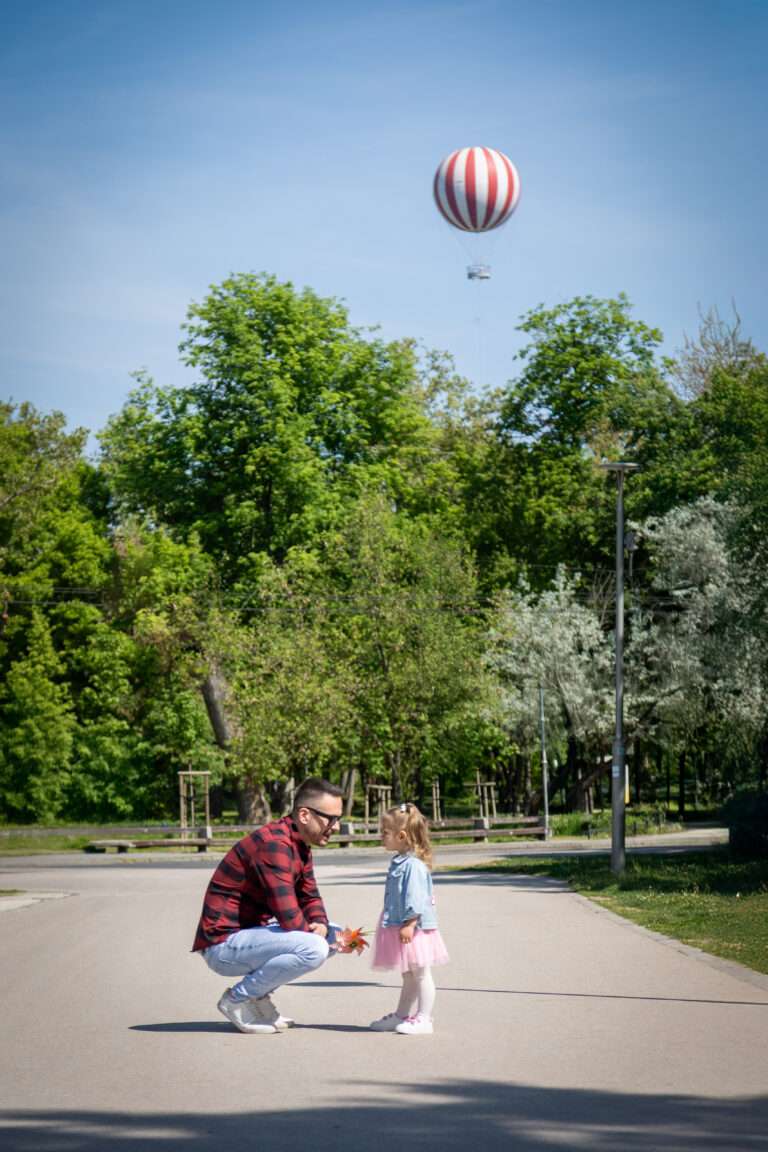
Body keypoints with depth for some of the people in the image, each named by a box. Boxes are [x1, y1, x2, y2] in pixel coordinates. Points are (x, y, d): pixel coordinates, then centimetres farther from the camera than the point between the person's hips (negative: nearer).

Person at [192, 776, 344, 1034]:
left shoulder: (300, 845, 10)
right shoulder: (274, 844, -22)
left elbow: (310, 898, 17)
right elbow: (289, 918, -26)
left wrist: (321, 925, -5)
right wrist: (315, 934, -7)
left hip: (249, 934, 10)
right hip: (223, 944, -10)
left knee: (332, 934, 13)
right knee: (314, 948, -27)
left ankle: (258, 996, 10)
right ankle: (237, 1000, -9)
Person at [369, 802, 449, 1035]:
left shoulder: (413, 865, -20)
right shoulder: (399, 862, 12)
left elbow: (415, 898, -24)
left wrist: (409, 924, -25)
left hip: (415, 930, -10)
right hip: (397, 927, 10)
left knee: (420, 974, -1)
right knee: (408, 977, 19)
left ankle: (423, 1019, 4)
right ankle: (401, 1015, 27)